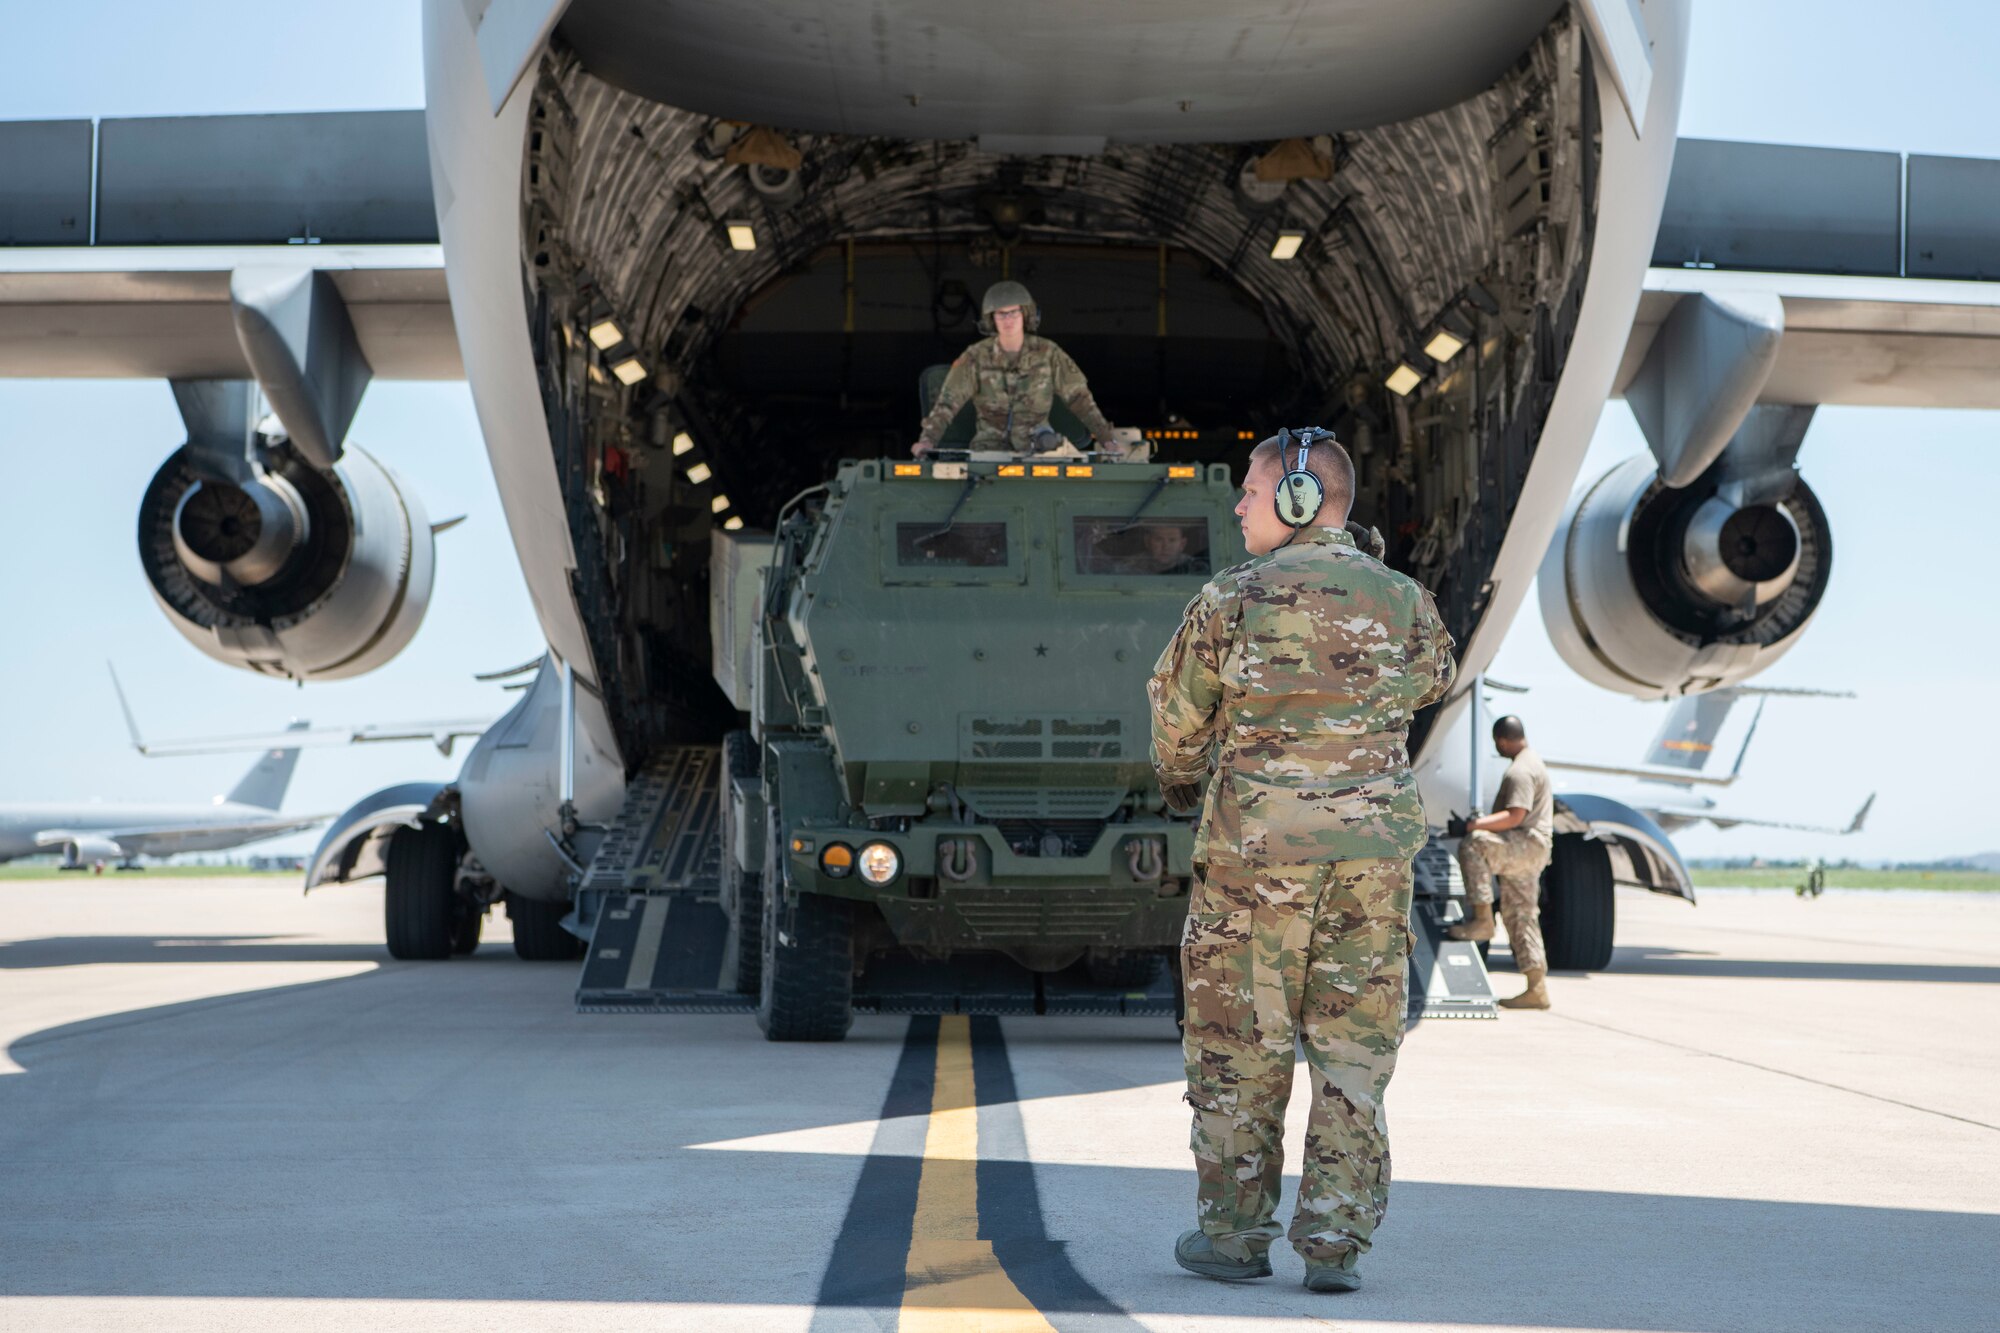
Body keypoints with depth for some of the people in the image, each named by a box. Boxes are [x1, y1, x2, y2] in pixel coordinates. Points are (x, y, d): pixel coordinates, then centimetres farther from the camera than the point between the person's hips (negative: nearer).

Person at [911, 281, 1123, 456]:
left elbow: (1080, 398, -4)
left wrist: (1107, 440, -12)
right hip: (991, 444, -1)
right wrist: (927, 439, -26)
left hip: (1036, 443, 1)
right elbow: (947, 401, -11)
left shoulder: (1048, 353, -3)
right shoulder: (976, 357, -4)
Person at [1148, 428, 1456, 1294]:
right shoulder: (1401, 601, 3)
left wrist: (1177, 779, 28)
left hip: (1257, 850, -3)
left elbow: (1177, 710, 7)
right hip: (1373, 852, 3)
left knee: (1240, 1043, 8)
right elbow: (1432, 679, 25)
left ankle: (1235, 1234, 12)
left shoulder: (1235, 598, -6)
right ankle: (1334, 1244, 4)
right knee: (1355, 1050, 6)